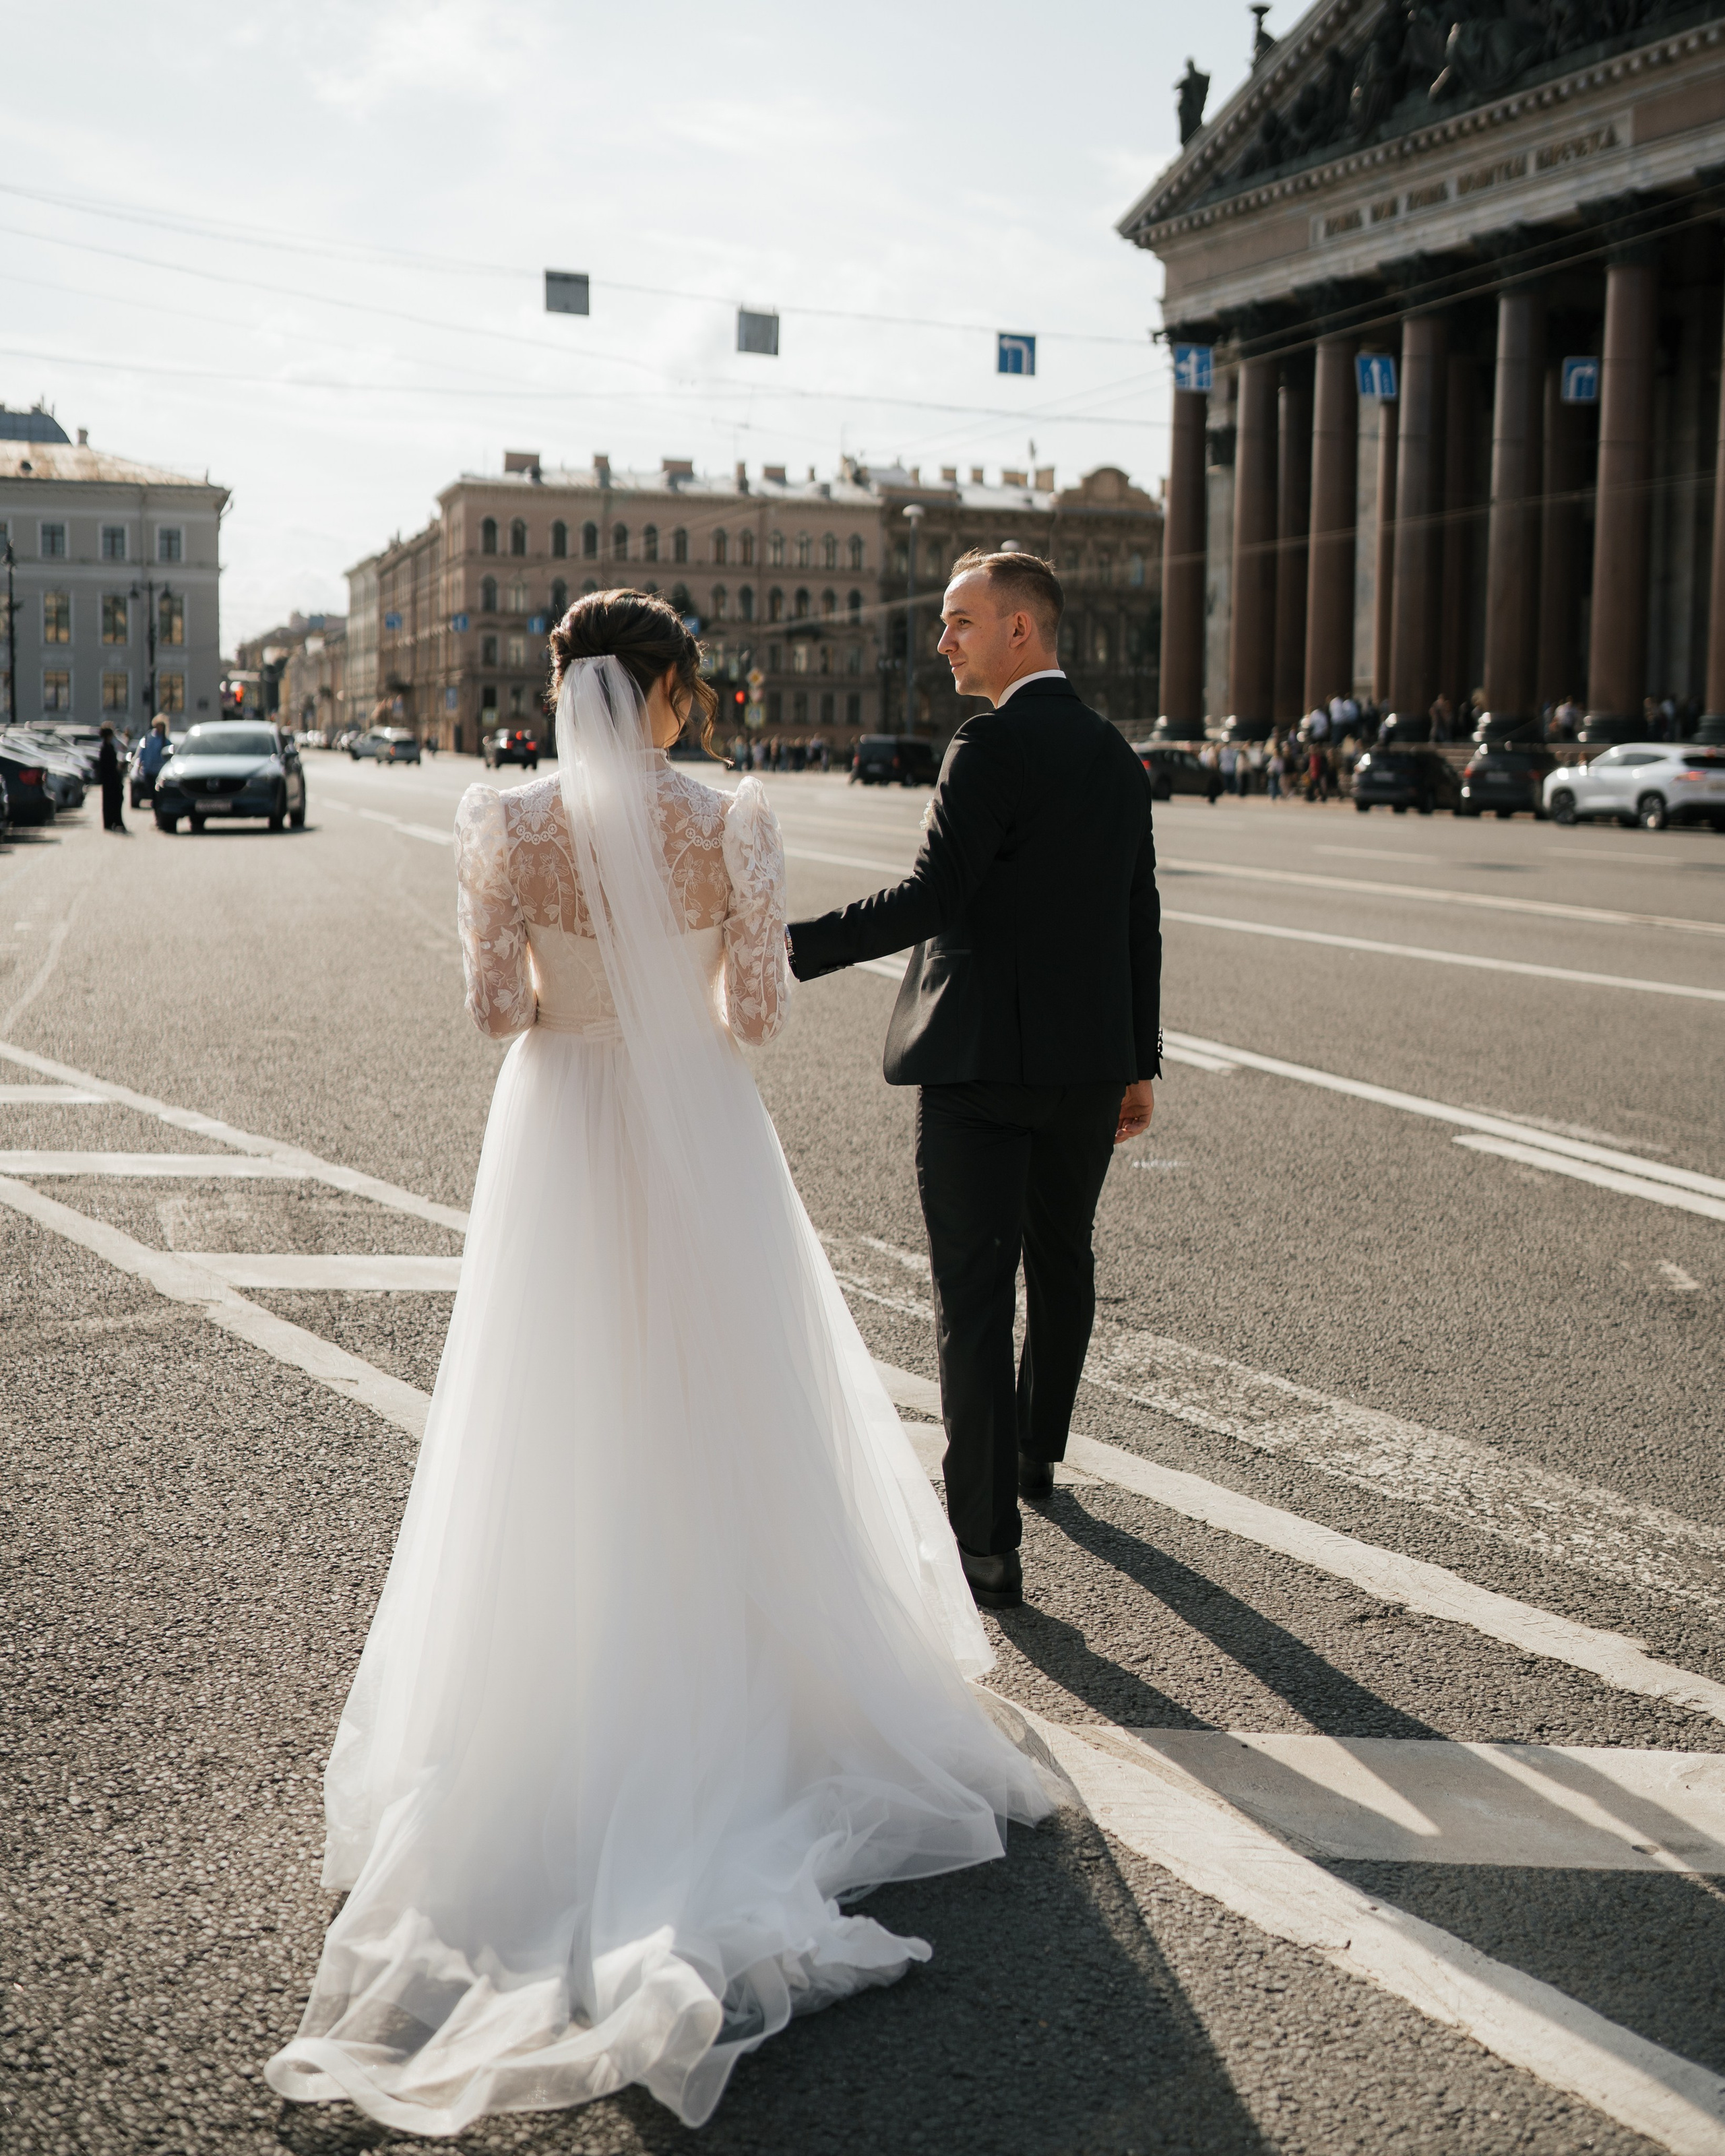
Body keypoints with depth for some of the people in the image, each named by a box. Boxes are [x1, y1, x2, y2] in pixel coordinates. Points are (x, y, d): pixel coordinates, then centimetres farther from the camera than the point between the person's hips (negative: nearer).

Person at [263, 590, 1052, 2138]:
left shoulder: (508, 822, -9)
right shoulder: (732, 822, -11)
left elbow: (496, 1007, -9)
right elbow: (761, 1010, -7)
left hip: (561, 1147, 1)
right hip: (700, 1142, 0)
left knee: (567, 1431, 13)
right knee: (726, 1416, 15)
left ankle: (570, 1705, 21)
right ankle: (741, 1688, 25)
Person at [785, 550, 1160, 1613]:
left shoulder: (995, 745, -13)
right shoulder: (1117, 755, 11)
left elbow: (932, 898, -21)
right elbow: (1139, 922, 14)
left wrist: (790, 948, -19)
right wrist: (1139, 1066, 20)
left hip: (978, 1061, -7)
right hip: (1089, 1063, 8)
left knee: (977, 1297, -4)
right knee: (1062, 1263, 23)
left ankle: (990, 1544, -4)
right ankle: (1037, 1453, 43)